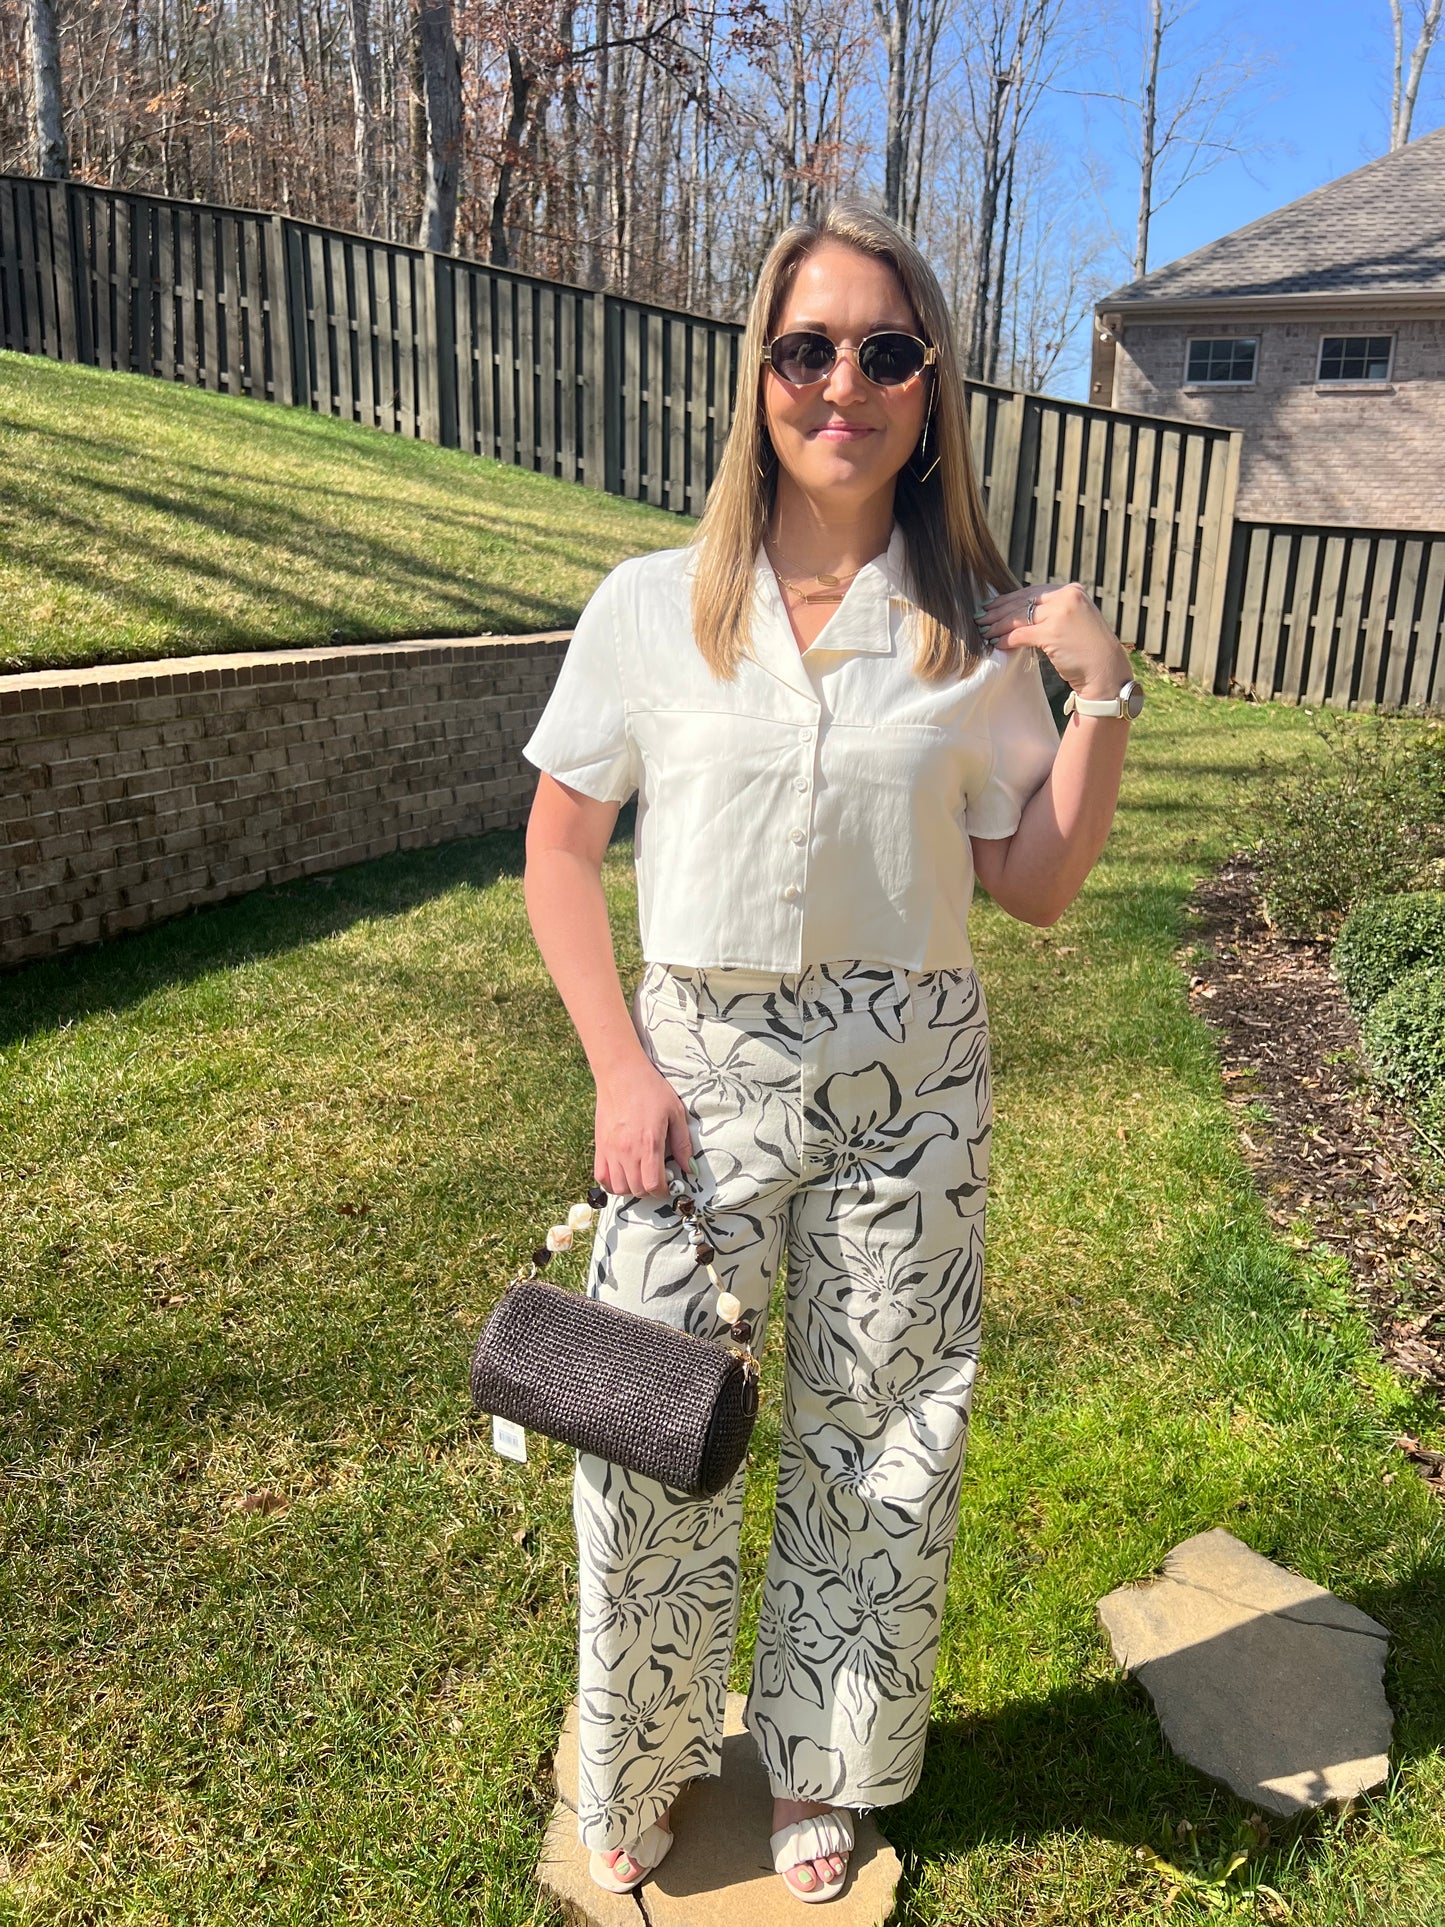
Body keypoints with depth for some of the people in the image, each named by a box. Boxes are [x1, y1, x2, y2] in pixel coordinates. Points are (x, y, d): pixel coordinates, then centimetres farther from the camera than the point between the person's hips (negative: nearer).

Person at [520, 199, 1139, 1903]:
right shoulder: (652, 605, -3)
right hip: (700, 1062, 0)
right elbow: (558, 850, 0)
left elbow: (1038, 886, 1)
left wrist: (1104, 692, -9)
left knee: (875, 1436, 14)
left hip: (909, 1075, 1)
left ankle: (819, 1765, 41)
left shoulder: (980, 630, -1)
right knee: (648, 1435, 8)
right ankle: (639, 1768, 38)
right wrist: (620, 1068, -8)